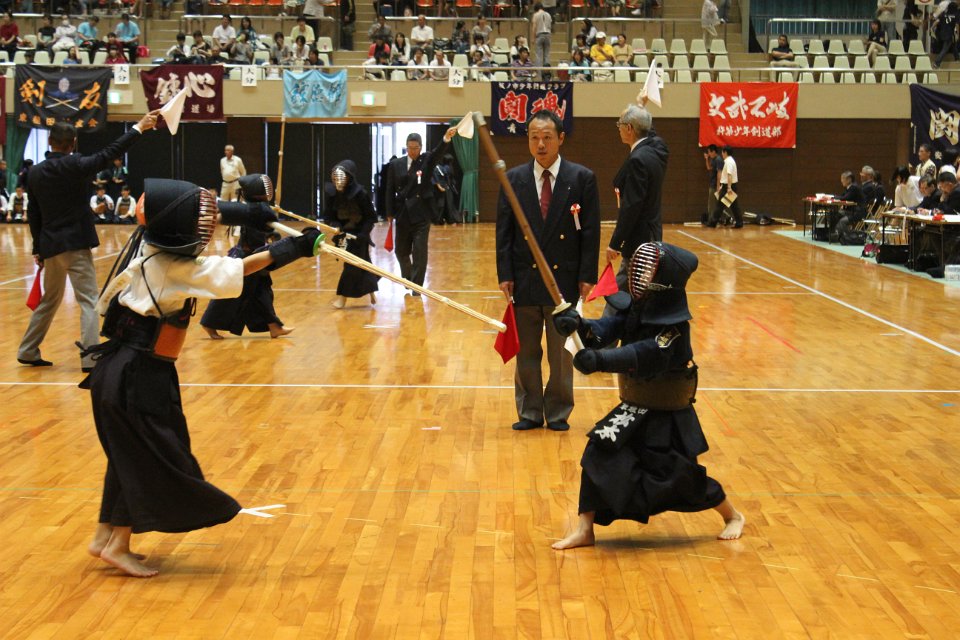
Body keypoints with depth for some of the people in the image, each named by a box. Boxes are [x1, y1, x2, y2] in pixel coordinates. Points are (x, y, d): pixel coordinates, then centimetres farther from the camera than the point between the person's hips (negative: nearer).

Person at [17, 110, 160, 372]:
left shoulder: (34, 173, 5)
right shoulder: (75, 165, -12)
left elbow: (34, 216, 9)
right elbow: (109, 153, -12)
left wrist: (38, 249, 17)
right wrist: (138, 128, -7)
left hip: (50, 246, 6)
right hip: (76, 244, -6)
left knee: (49, 300, 21)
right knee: (89, 301, -3)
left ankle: (28, 352, 27)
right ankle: (91, 358, -10)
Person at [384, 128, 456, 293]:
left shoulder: (427, 160, 0)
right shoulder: (396, 165, 4)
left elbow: (438, 152, -22)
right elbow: (390, 190, 5)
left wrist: (446, 138, -43)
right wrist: (390, 213, 0)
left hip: (421, 214, -3)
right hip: (402, 214, 3)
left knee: (420, 251, -4)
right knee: (401, 250, 14)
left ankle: (417, 285, 3)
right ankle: (407, 277, 38)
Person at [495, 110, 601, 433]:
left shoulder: (582, 178, -1)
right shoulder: (514, 179, 3)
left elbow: (590, 231, -2)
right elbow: (504, 231, 3)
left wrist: (587, 276, -7)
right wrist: (505, 275, -4)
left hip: (565, 278, -1)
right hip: (525, 278, 2)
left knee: (561, 352, 8)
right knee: (526, 351, 9)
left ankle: (558, 412, 20)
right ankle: (529, 412, 20)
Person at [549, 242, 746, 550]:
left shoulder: (674, 327, -25)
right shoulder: (634, 307, -4)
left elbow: (646, 355, -40)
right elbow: (607, 329, -14)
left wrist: (601, 360, -54)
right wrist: (580, 326, -36)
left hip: (669, 416, -6)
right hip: (636, 408, 6)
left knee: (682, 476, 4)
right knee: (599, 454, -8)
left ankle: (733, 516, 32)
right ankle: (585, 530, 2)